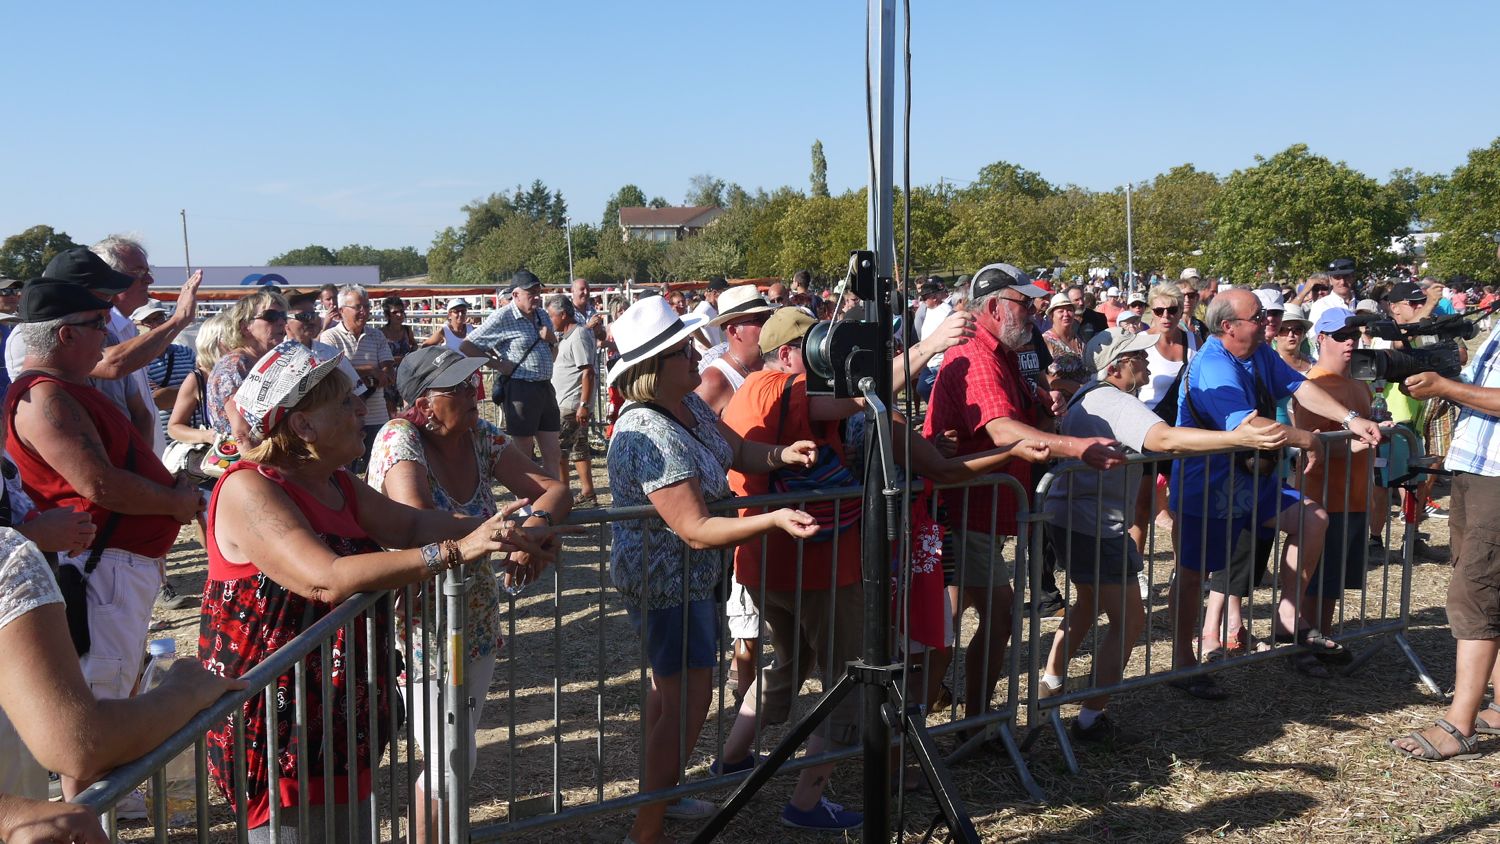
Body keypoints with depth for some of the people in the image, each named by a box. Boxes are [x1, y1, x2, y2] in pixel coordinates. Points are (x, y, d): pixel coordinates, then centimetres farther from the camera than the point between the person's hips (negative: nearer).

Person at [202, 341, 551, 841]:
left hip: (343, 722, 9)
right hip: (274, 733, -9)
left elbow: (412, 524, 9)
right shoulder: (249, 490, -19)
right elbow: (327, 579, -31)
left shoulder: (337, 486, 12)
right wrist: (455, 551, -33)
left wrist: (494, 531, -9)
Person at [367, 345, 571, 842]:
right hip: (423, 627, -6)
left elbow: (553, 490, -6)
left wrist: (536, 522, -29)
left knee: (459, 754, 17)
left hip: (477, 623, 6)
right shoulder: (399, 440, -20)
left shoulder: (481, 436, -2)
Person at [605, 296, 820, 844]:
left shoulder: (687, 404, -2)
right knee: (688, 703, -4)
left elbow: (738, 451, 6)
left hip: (687, 574, 10)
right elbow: (696, 530, -32)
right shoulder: (652, 436, -32)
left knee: (669, 686, 23)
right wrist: (775, 521, -40)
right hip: (666, 584, -10)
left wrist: (781, 455, -15)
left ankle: (658, 794, 41)